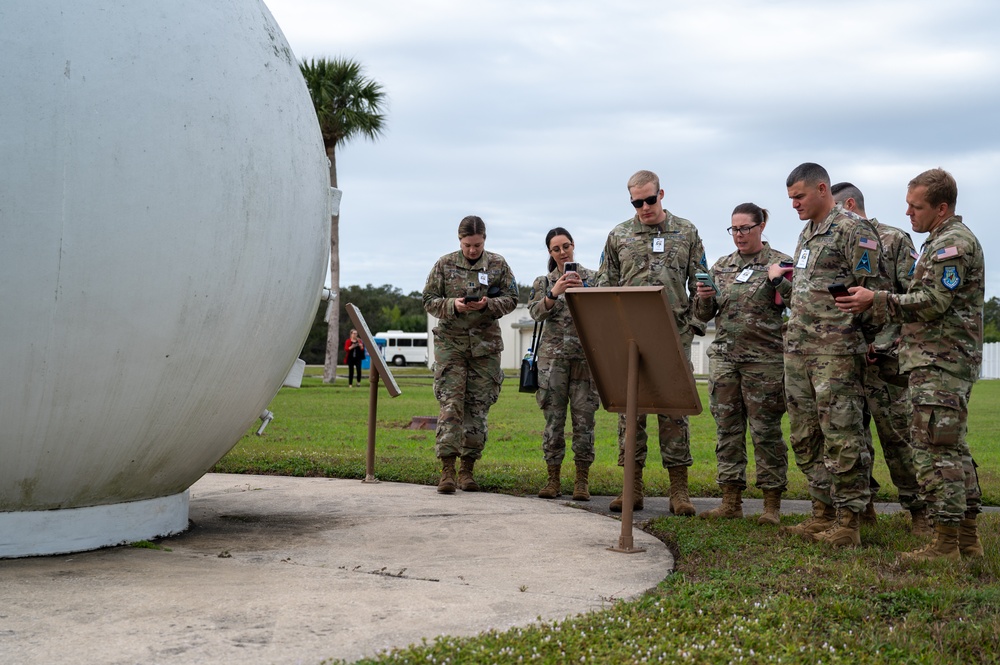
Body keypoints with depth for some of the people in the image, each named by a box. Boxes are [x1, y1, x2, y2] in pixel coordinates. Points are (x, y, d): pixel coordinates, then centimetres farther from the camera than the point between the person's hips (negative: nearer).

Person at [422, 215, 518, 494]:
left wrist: (488, 304, -14)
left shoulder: (498, 264, 5)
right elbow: (429, 300, 4)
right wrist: (452, 305, -15)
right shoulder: (445, 264, 3)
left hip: (485, 345, 1)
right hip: (450, 343, -1)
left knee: (478, 406, 4)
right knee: (450, 404, -9)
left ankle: (468, 468, 13)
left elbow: (511, 299, 6)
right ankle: (447, 469, -9)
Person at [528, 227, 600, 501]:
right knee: (553, 417, 1)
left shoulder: (590, 277, 7)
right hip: (553, 355, 1)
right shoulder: (543, 282, 10)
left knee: (584, 417, -2)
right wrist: (554, 293, -22)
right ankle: (553, 478, 7)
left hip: (585, 354, -1)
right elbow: (536, 313, -5)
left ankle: (582, 480, 4)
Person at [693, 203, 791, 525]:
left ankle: (772, 505, 5)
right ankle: (731, 501, 11)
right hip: (723, 356, 5)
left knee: (765, 430, -3)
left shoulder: (780, 263, 1)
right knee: (727, 428, 5)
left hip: (764, 358, -5)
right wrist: (703, 297, -5)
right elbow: (704, 315, 16)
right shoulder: (721, 267, 14)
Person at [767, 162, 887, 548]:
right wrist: (779, 281, 12)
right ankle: (824, 513, 21)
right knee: (805, 437, 12)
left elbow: (872, 290, -12)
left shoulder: (853, 230, -8)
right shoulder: (806, 234, 20)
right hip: (798, 348, 9)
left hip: (836, 350, -9)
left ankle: (847, 523, -1)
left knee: (841, 436, -7)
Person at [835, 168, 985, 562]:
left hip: (939, 364, -11)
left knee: (935, 450, -11)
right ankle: (968, 540, 18)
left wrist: (876, 301, -19)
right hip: (944, 361, 11)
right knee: (953, 449, 13)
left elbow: (933, 302, -21)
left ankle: (945, 545, -10)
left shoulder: (953, 243, -12)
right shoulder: (943, 241, 21)